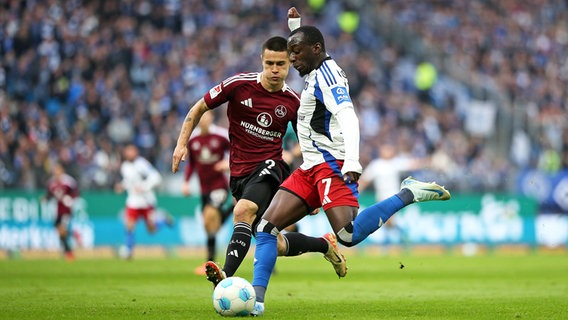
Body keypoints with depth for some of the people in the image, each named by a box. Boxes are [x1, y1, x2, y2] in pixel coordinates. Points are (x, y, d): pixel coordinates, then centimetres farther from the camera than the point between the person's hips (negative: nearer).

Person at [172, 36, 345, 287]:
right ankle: (324, 244, 30)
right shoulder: (239, 84, -5)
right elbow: (199, 108, 6)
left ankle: (226, 277, -46)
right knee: (276, 245, 2)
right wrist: (182, 143, -4)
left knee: (243, 211, -34)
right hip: (240, 173, 2)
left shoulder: (293, 101, -1)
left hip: (269, 167, -2)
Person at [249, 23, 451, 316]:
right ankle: (256, 299, -5)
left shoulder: (326, 73, -9)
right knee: (266, 227, -1)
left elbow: (348, 117, -23)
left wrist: (352, 162, -36)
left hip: (332, 165, -10)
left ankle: (407, 194, -11)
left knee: (349, 235, -26)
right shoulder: (314, 75, 20)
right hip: (310, 168, 10)